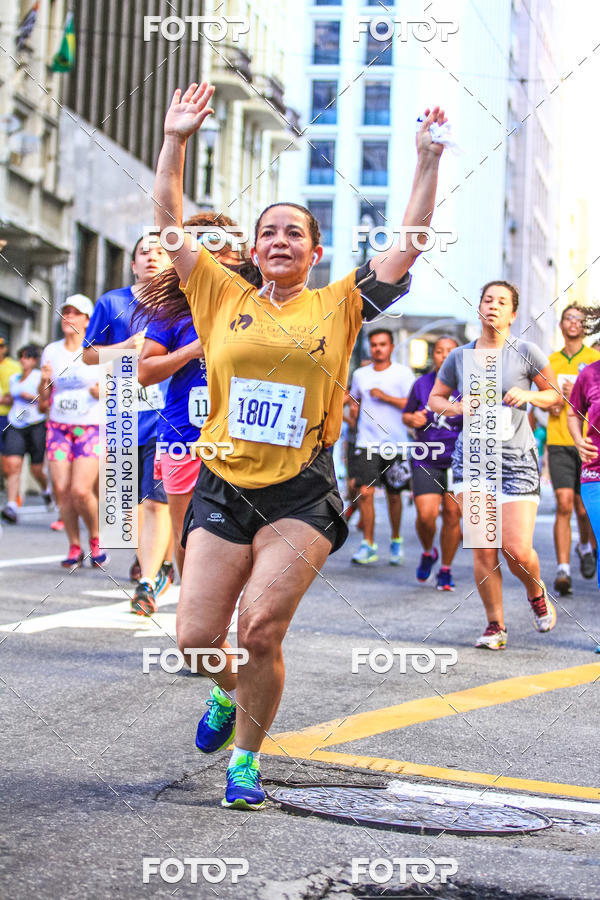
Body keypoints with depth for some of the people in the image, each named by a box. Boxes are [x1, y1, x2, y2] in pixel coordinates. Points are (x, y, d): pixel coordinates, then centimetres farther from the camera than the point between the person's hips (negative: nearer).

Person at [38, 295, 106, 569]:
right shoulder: (51, 351, 9)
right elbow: (43, 404, 13)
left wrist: (102, 392, -16)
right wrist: (44, 381, -7)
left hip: (92, 429, -4)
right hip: (58, 427, 4)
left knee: (81, 490, -15)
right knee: (61, 489, -6)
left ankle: (95, 540, 8)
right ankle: (74, 547, 8)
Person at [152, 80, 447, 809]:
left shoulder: (339, 306, 6)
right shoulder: (224, 297, 8)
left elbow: (409, 244, 4)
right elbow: (169, 222, 7)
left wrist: (428, 161, -1)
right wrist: (176, 141, 0)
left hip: (301, 494, -2)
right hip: (223, 488, 2)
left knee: (261, 628, -14)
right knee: (195, 639, -2)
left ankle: (247, 756, 10)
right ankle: (229, 693, 36)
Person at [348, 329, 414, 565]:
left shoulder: (403, 373, 0)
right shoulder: (360, 375, 11)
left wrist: (386, 397, -15)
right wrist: (355, 416, 12)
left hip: (395, 443, -2)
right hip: (367, 443, 2)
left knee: (394, 496, 8)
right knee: (365, 492, -10)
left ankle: (396, 540, 27)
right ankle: (368, 544, -3)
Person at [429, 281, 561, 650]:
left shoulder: (525, 352, -2)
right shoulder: (459, 357, 5)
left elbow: (554, 394, 8)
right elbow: (435, 398, 16)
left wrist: (529, 396, -12)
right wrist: (459, 407, -4)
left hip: (517, 461, -2)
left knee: (518, 551, -8)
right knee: (483, 551, -3)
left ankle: (537, 592, 26)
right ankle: (495, 625, 11)